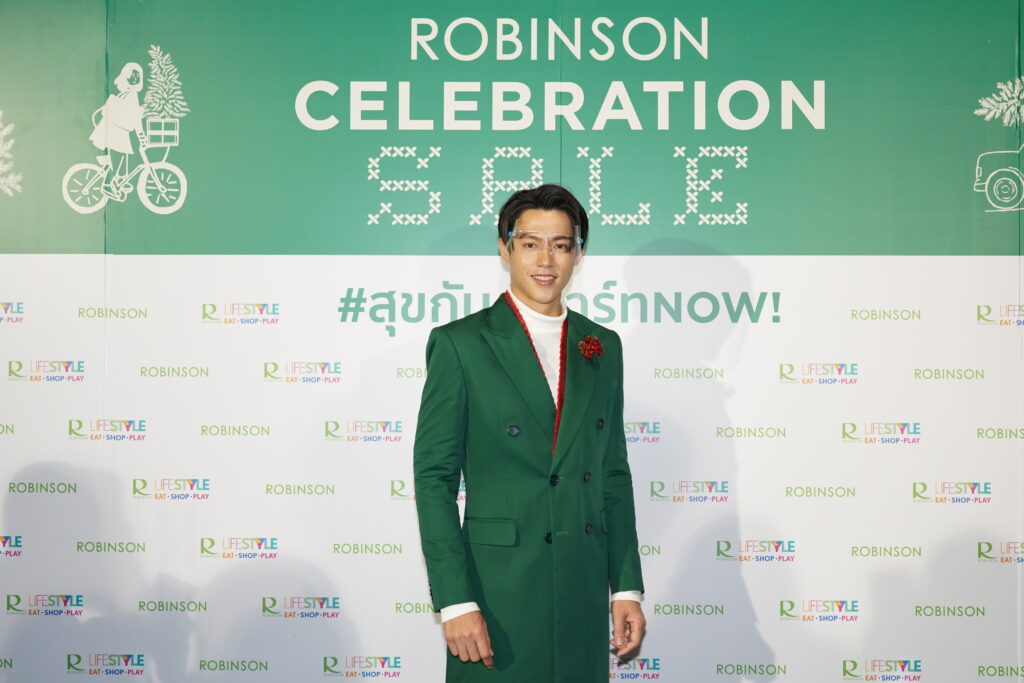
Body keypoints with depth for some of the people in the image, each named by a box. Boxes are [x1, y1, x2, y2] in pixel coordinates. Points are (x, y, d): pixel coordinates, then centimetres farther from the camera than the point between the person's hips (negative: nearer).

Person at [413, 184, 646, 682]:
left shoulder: (604, 346, 10)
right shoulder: (459, 344, -4)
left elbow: (613, 473, 13)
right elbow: (434, 477, -7)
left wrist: (626, 588, 8)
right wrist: (455, 602, -13)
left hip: (584, 599, 4)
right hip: (497, 597, -4)